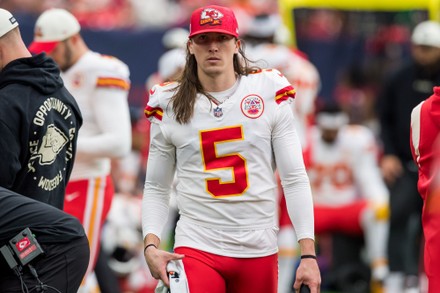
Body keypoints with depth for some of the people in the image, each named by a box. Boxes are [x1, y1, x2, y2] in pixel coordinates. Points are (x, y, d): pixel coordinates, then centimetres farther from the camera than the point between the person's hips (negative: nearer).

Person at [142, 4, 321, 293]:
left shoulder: (269, 93, 1)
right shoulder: (169, 105, 3)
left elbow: (295, 179, 1)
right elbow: (156, 188, 8)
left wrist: (308, 254, -6)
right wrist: (151, 245, -9)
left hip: (259, 251, 1)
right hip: (196, 248, -1)